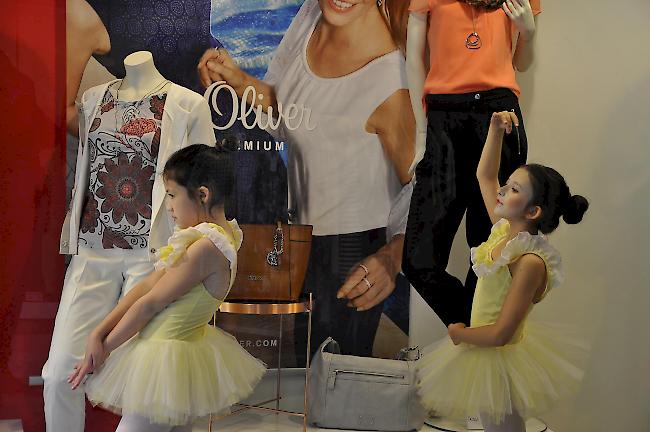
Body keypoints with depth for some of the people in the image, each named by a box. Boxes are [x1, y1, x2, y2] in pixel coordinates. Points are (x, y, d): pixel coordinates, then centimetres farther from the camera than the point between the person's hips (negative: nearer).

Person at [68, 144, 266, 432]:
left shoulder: (206, 246, -22)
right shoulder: (216, 234, 8)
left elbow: (149, 303, -16)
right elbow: (146, 286, 4)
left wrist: (104, 347, -5)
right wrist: (97, 335, 1)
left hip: (165, 356, -10)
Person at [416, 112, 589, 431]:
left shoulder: (530, 262, -27)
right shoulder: (504, 229, -4)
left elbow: (499, 334, -27)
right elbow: (484, 175, 10)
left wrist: (458, 333, -11)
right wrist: (495, 130, 0)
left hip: (501, 360, -8)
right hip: (486, 356, 8)